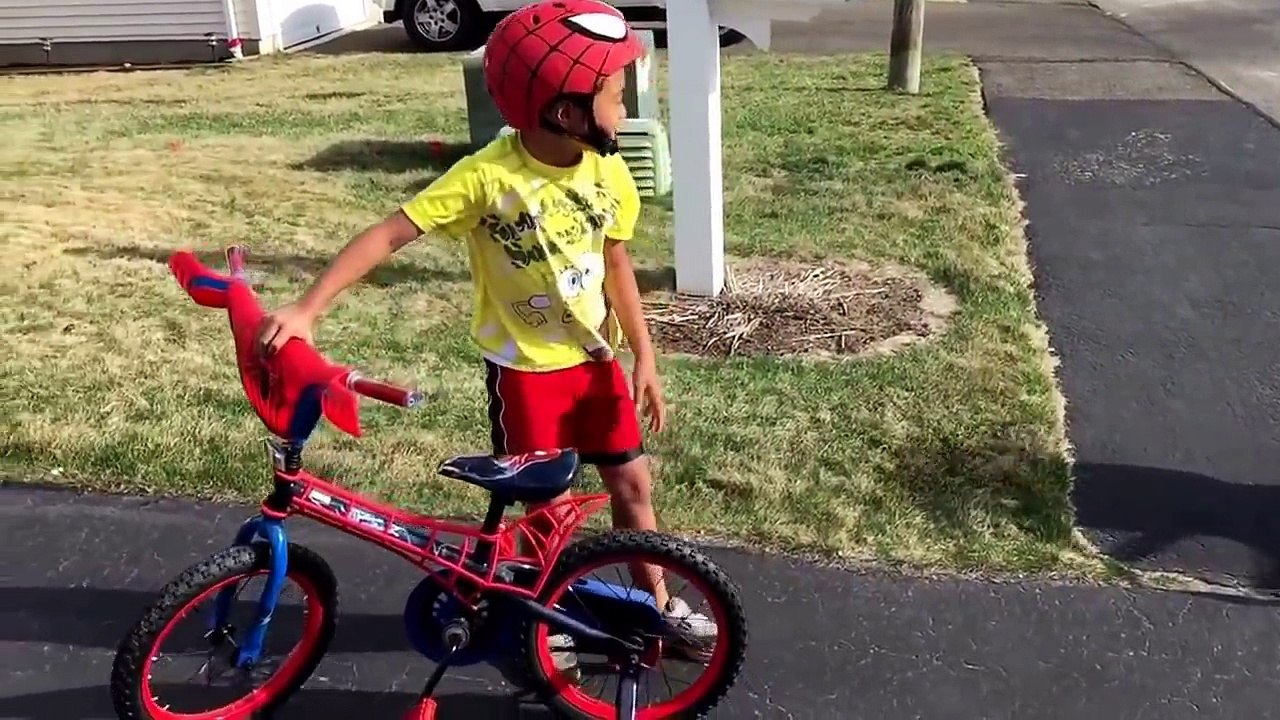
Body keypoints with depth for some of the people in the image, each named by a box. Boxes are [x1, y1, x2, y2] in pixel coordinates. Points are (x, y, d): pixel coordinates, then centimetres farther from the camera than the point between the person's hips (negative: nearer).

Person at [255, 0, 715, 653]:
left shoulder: (608, 172, -9)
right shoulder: (487, 176, -25)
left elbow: (615, 264, 3)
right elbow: (391, 233, -26)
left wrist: (644, 358, 2)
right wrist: (306, 308, -33)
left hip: (592, 358, 5)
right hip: (524, 369, -4)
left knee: (632, 481, 12)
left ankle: (658, 602, 34)